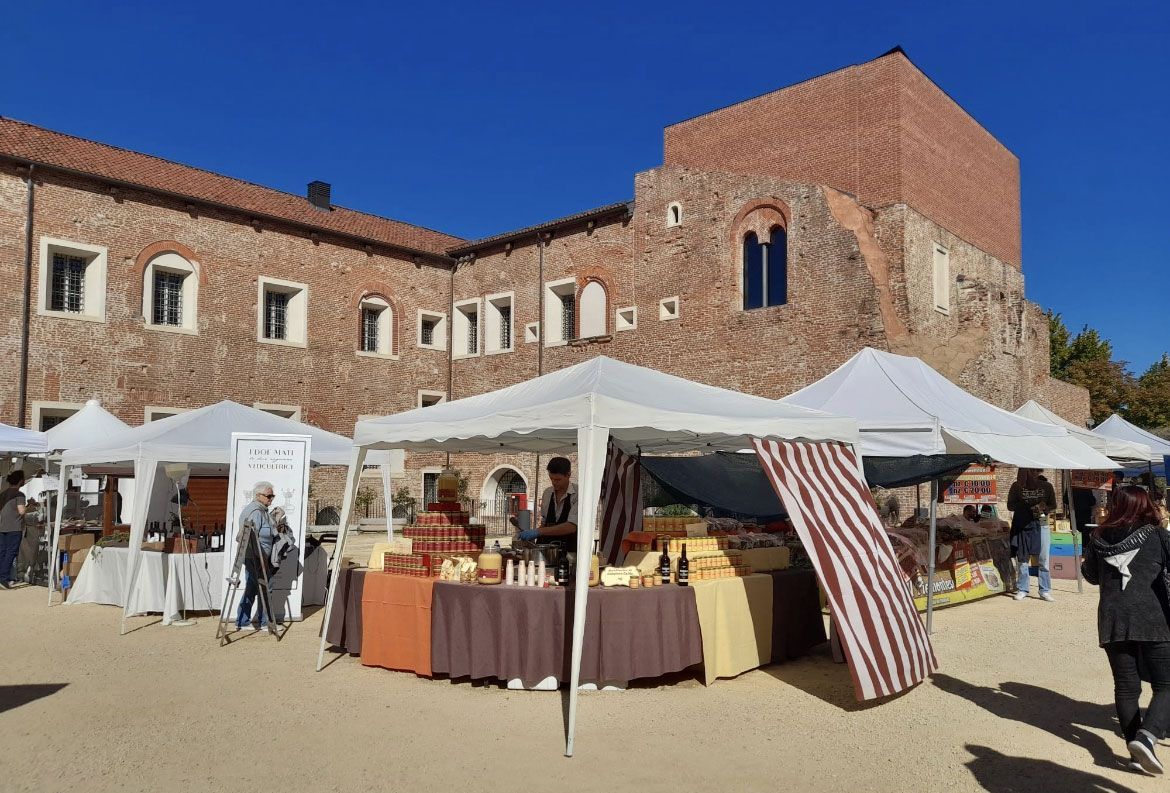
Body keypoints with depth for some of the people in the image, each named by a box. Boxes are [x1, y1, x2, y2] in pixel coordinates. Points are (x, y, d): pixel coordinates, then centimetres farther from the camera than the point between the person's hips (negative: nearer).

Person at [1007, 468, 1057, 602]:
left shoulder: (1046, 486, 4)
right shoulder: (1017, 486, 1)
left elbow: (1053, 505, 11)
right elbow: (1010, 506, 1)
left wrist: (1045, 507, -10)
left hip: (1040, 525, 0)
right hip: (1022, 526, 0)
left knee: (1043, 559, -2)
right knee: (1022, 559, 4)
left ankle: (1045, 591, 5)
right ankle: (1022, 589, 12)